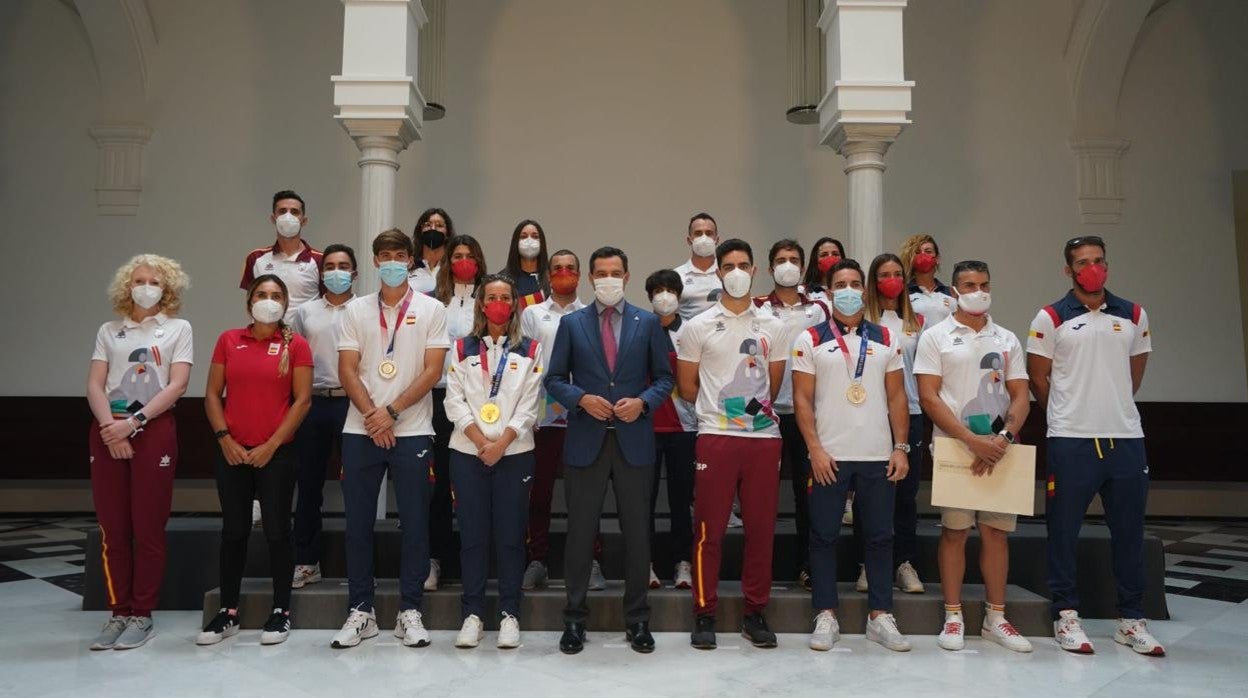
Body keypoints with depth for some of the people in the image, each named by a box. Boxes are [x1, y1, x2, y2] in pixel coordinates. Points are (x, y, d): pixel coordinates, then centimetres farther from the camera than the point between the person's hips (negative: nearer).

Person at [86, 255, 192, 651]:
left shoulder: (178, 328, 6)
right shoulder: (109, 331, 14)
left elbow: (177, 385, -4)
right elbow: (94, 385, 5)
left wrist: (133, 422, -13)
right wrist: (110, 427, -12)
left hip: (153, 430, -3)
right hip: (107, 432, 3)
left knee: (148, 528, -1)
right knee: (111, 529, 3)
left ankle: (142, 615, 8)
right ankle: (118, 612, 13)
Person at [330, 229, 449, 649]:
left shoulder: (431, 310, 3)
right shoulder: (356, 310, 9)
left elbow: (432, 370, -4)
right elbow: (347, 371, 3)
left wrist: (392, 411, -11)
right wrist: (372, 416, -10)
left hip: (412, 431, -2)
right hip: (360, 431, 2)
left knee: (414, 522, 2)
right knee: (358, 522, 6)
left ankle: (409, 610, 13)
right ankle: (360, 611, 17)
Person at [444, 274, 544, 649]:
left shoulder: (530, 350, 7)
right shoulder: (463, 348, 10)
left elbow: (528, 405, 0)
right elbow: (454, 401, 2)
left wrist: (502, 442, -12)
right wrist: (481, 441, -10)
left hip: (514, 453, -1)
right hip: (468, 453, 1)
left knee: (510, 534, 2)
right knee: (472, 534, 4)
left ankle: (509, 614, 10)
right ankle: (472, 614, 12)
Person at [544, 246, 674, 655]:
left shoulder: (648, 323, 7)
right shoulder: (571, 323, 7)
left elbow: (664, 377, 7)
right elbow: (554, 378, 5)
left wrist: (643, 402, -11)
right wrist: (582, 399, -13)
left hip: (634, 440, 0)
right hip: (585, 440, 0)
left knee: (637, 532, 7)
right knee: (580, 532, 6)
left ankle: (637, 619, 21)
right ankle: (575, 618, 19)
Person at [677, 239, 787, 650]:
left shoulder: (772, 327, 11)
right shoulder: (699, 327, 3)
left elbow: (774, 383, 17)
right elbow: (687, 387, 6)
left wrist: (759, 408, 12)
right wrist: (720, 409, 10)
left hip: (764, 436, 3)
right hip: (715, 437, -2)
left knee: (761, 527, 7)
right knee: (709, 529, 1)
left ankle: (755, 613, 19)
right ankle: (704, 614, 12)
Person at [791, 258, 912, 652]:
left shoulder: (886, 340, 11)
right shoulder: (810, 340, 2)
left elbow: (897, 397, 10)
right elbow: (802, 399, -2)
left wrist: (900, 447, 1)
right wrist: (815, 449, -10)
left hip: (878, 457, 3)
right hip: (829, 456, -2)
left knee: (880, 536, 7)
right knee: (824, 536, 3)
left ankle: (880, 616, 18)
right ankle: (825, 616, 13)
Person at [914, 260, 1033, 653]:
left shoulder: (1007, 340, 12)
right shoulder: (936, 337, 1)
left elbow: (1021, 397, 7)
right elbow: (929, 397, -7)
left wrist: (1003, 437, -11)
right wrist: (972, 440, -15)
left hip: (999, 449, 3)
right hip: (953, 447, -3)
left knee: (997, 532, 6)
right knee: (954, 531, 1)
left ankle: (995, 618, 17)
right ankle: (954, 618, 11)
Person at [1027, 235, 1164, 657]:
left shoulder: (1134, 316, 10)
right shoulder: (1050, 318, -1)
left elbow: (1135, 373, 19)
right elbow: (1037, 377, 2)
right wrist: (1068, 417, 9)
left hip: (1126, 438, 4)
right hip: (1072, 441, -3)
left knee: (1129, 532, 9)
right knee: (1063, 531, 2)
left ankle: (1132, 619, 21)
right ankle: (1066, 615, 14)